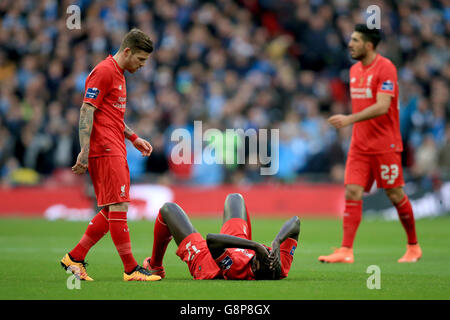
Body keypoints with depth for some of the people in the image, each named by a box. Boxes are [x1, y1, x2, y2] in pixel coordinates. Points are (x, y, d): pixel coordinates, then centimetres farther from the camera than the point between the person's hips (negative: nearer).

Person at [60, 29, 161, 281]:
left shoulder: (118, 74, 20)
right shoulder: (104, 72, -11)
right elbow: (86, 112, -16)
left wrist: (134, 138, 21)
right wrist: (84, 153, -21)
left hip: (116, 151, 10)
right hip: (105, 151, -10)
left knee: (112, 211, 9)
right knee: (118, 208, -9)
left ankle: (75, 257, 15)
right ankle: (131, 269, -9)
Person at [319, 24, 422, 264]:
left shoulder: (385, 68, -13)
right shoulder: (354, 70, 11)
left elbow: (382, 107, -23)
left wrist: (349, 119, -29)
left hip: (385, 144, -7)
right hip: (359, 144, 7)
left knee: (395, 195, 1)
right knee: (352, 193, -6)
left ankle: (413, 247, 19)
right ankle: (346, 251, -11)